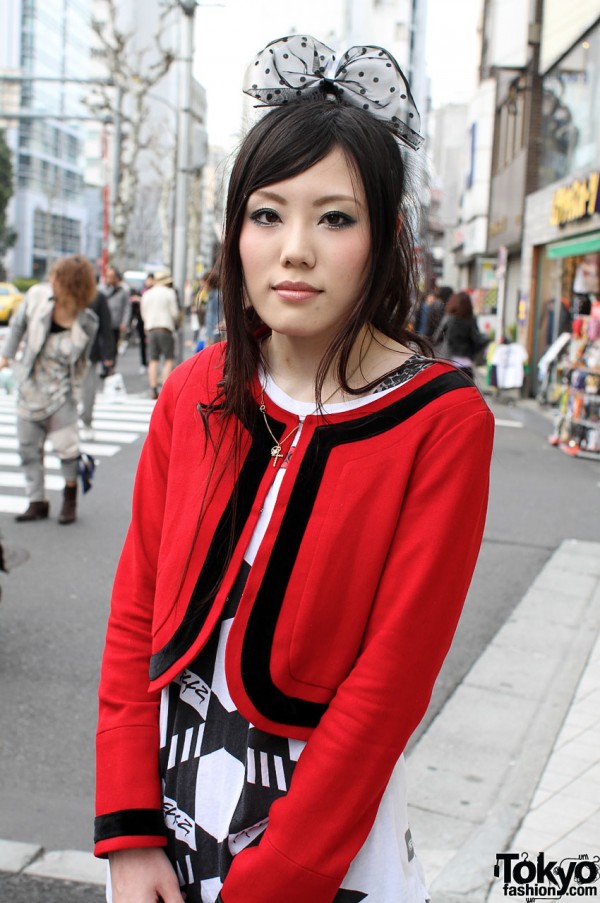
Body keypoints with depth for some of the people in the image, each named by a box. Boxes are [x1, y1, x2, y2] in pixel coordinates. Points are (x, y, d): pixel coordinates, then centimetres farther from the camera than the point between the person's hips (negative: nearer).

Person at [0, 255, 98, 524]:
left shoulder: (87, 323, -16)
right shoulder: (37, 296, -12)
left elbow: (81, 363, -3)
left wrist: (73, 395, 0)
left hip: (60, 391, -3)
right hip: (29, 387, 3)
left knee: (66, 445, -8)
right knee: (28, 447, 8)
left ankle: (70, 495, 20)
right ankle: (37, 503, 22)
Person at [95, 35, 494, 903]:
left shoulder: (442, 422, -16)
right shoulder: (193, 394, -3)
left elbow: (389, 682, -17)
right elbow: (136, 615, 0)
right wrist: (129, 831, -6)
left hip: (327, 833, -3)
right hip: (168, 796, 4)